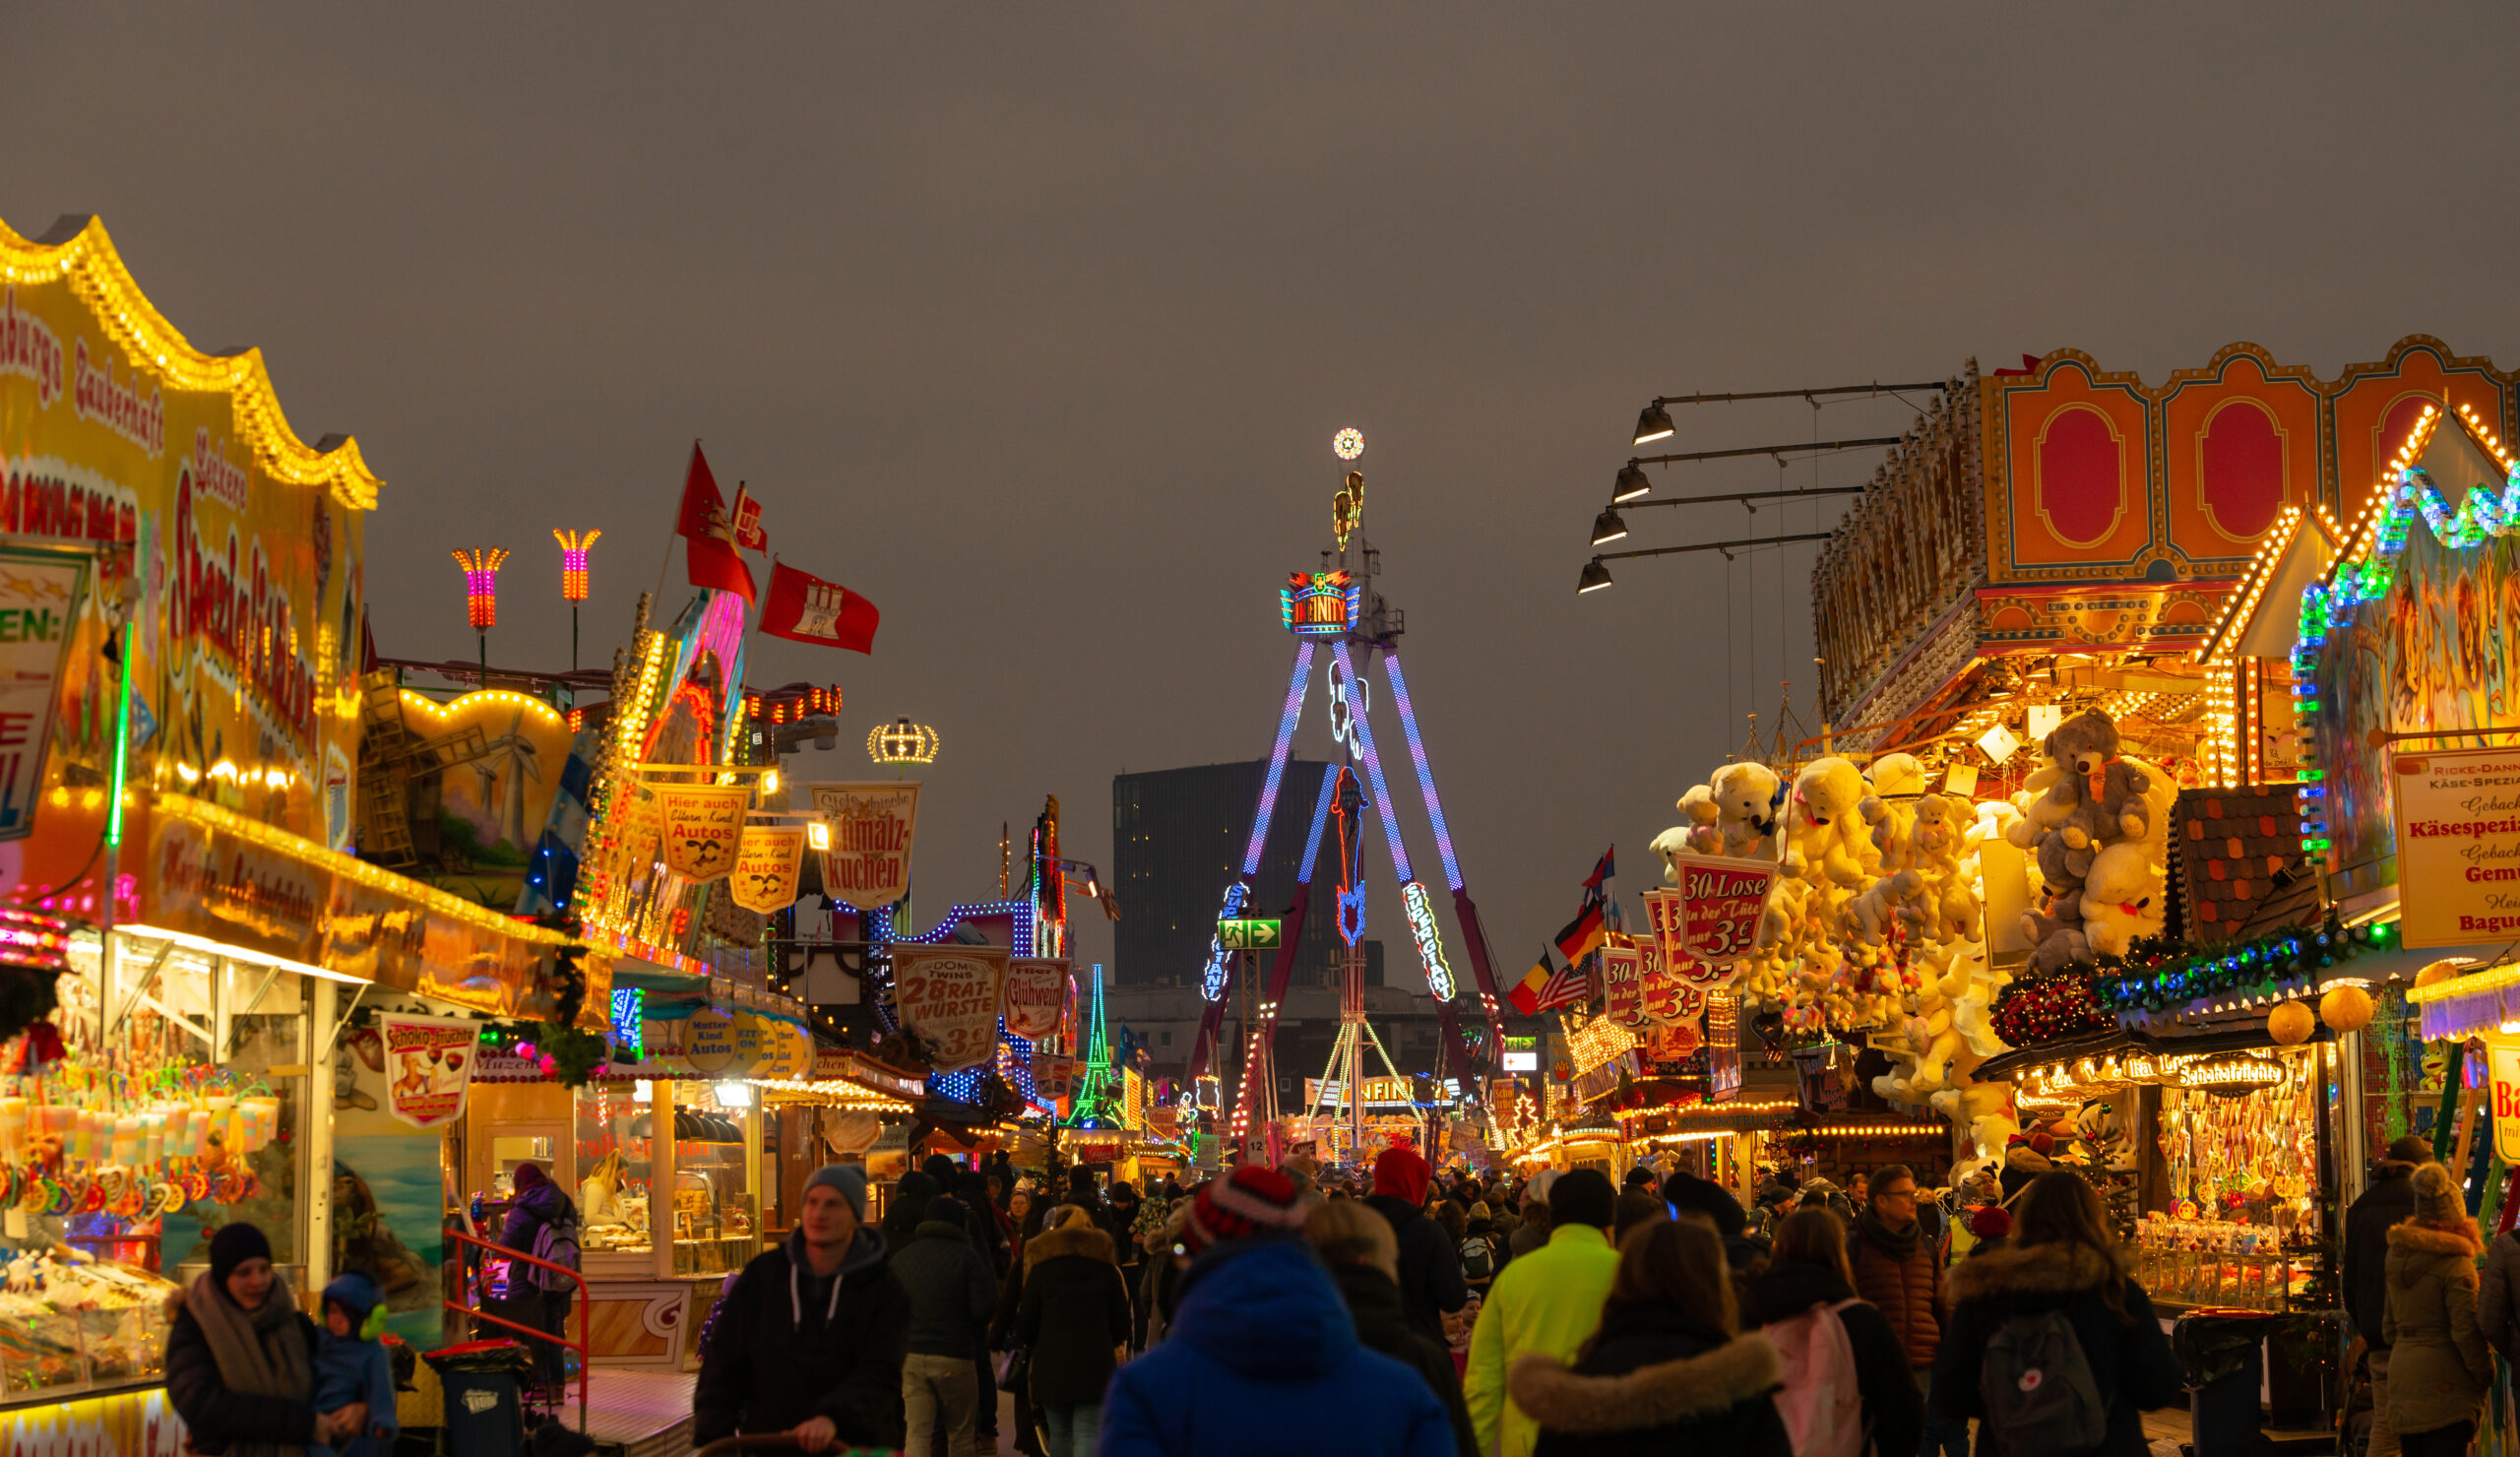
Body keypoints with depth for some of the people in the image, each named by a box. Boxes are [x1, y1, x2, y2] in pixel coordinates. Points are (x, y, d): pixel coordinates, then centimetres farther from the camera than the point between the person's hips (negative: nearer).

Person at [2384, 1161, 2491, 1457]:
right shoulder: (2453, 1261, -13)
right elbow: (2465, 1328, -14)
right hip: (2444, 1380, -7)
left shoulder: (2398, 1256, 10)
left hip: (2402, 1372, 7)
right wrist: (2486, 1374, -3)